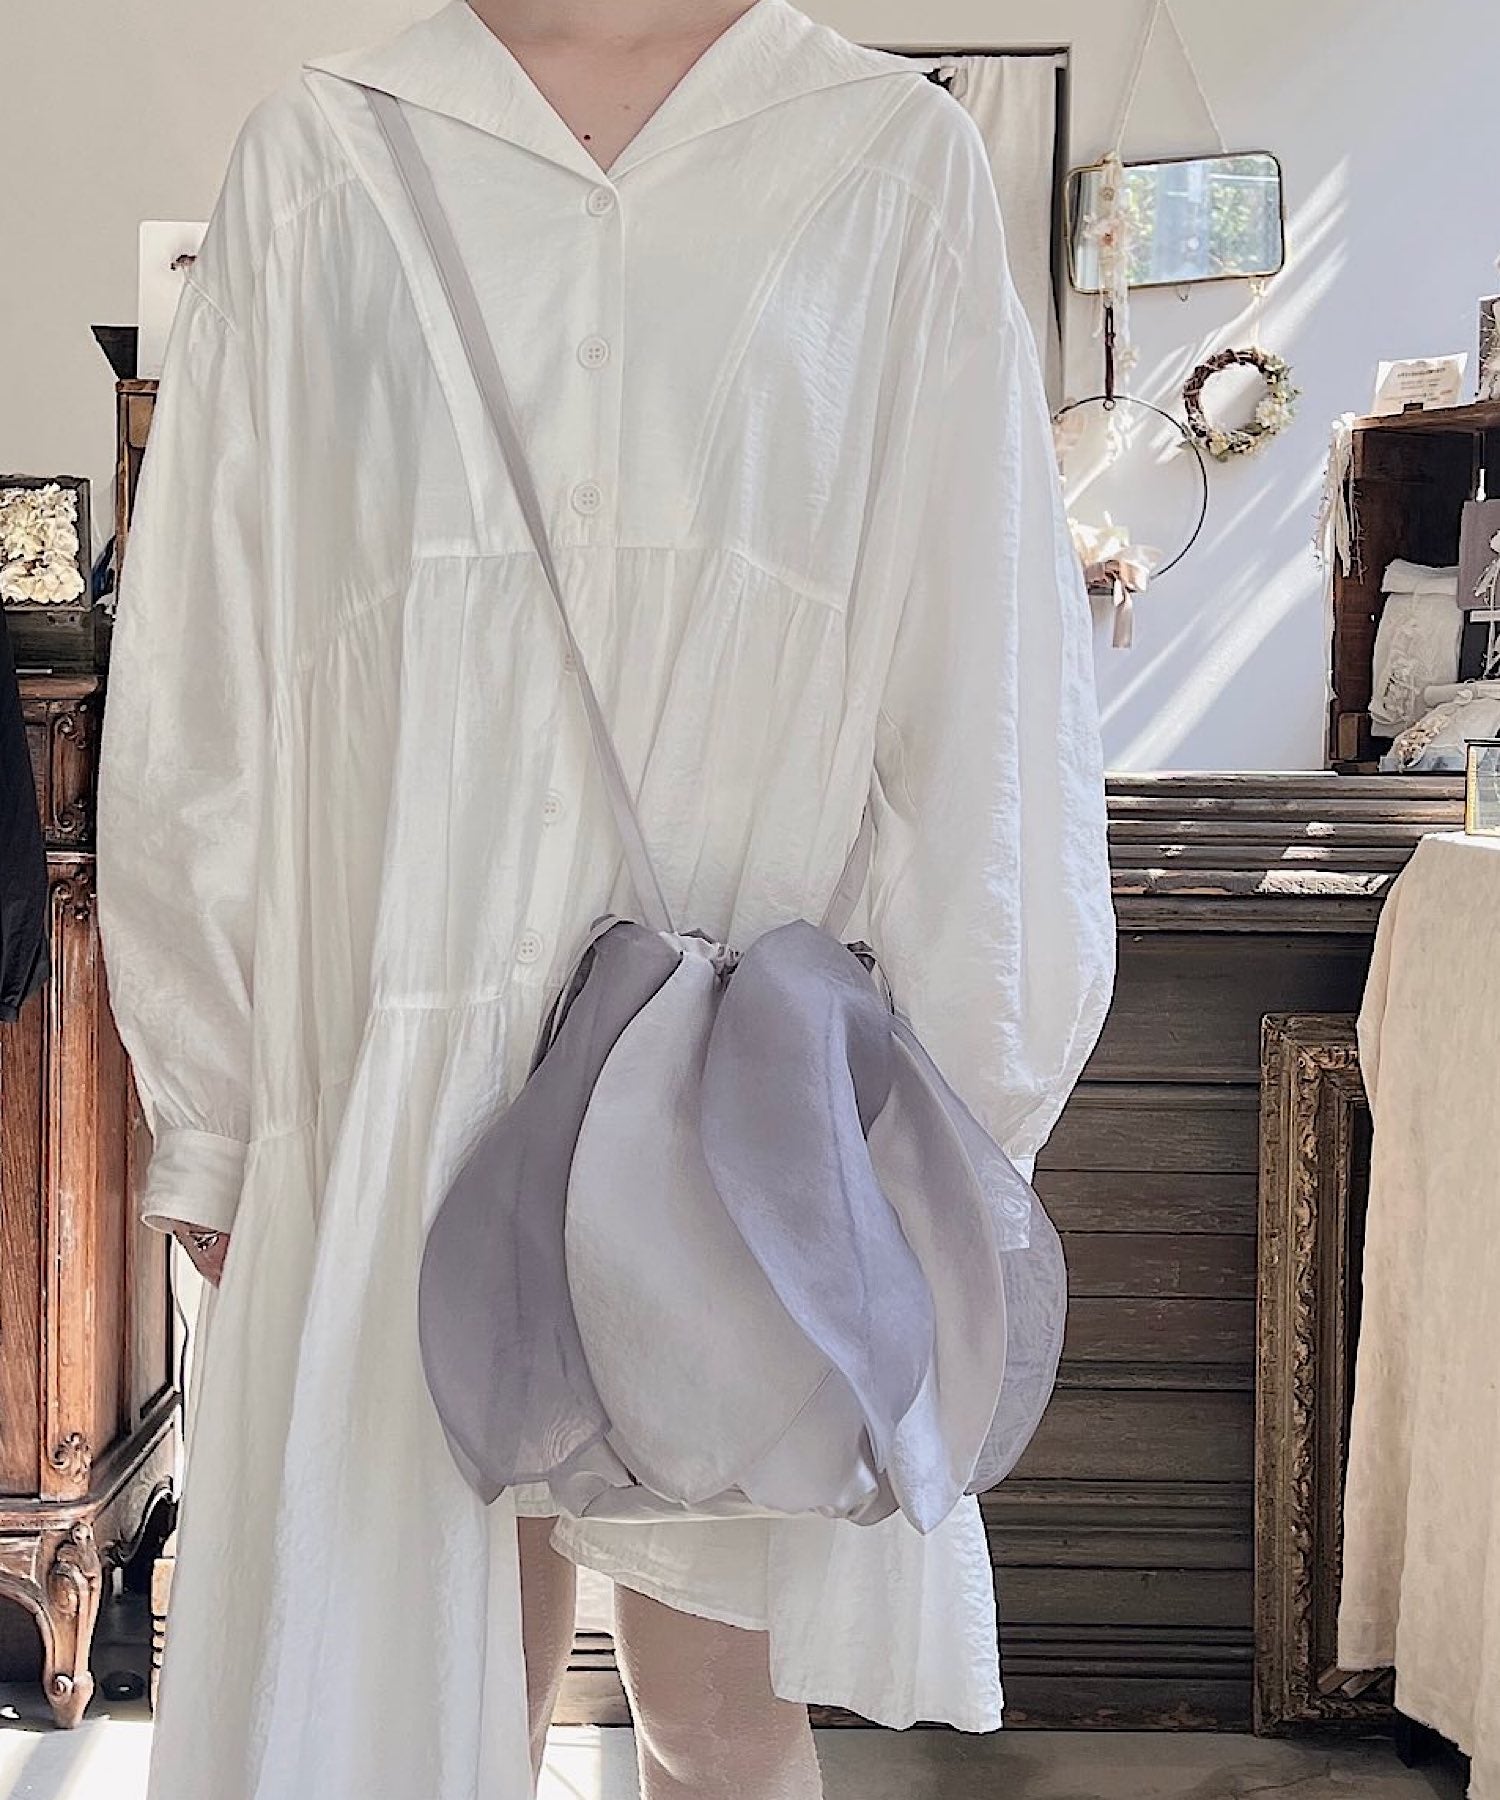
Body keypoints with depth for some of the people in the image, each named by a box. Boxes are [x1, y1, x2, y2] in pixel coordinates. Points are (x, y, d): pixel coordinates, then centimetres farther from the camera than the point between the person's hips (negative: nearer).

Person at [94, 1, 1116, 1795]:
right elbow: (197, 684, 5)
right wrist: (206, 1118, 4)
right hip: (392, 1084, 1)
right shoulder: (315, 157, 6)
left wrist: (954, 1130, -1)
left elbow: (986, 699, 2)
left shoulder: (899, 161, 4)